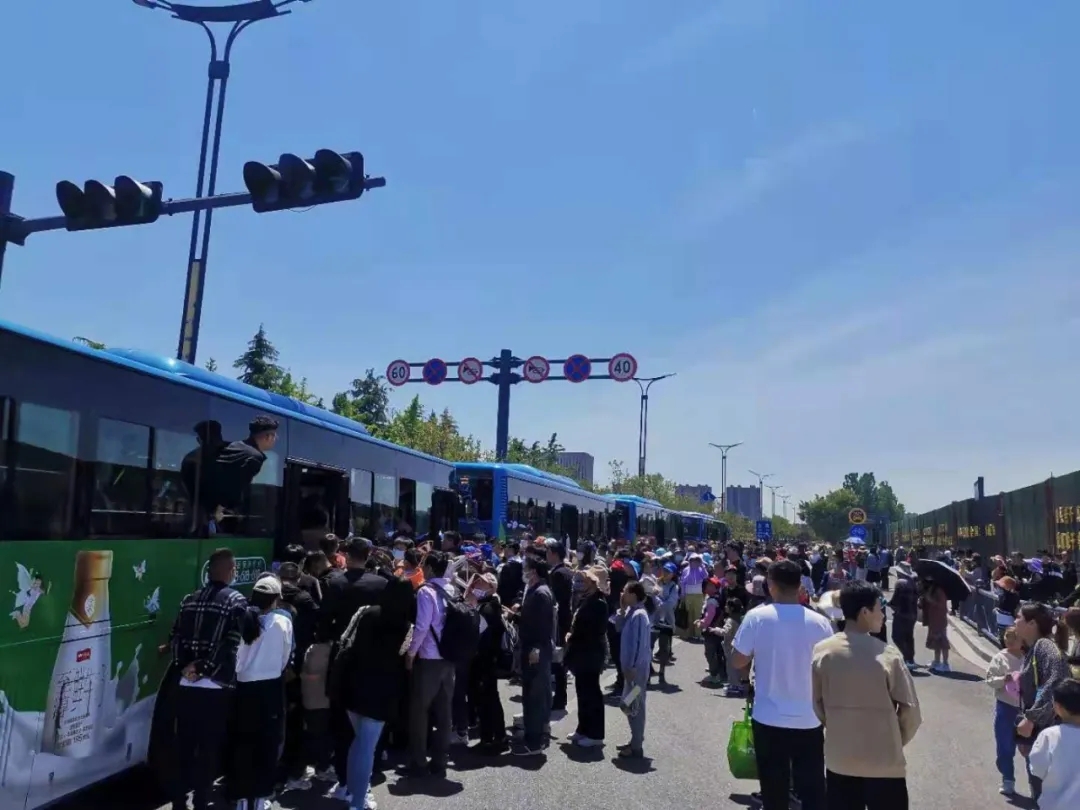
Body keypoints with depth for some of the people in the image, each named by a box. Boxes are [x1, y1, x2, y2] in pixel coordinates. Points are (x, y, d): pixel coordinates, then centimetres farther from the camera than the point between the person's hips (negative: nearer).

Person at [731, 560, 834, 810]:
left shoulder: (756, 617, -12)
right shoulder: (820, 622, -8)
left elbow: (738, 661, -5)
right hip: (809, 720, 1)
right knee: (812, 789, 11)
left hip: (769, 719, -1)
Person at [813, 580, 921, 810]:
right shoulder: (888, 655, -15)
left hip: (839, 759, 3)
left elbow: (817, 704, 4)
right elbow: (910, 711, -7)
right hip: (884, 763, -3)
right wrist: (895, 741, 10)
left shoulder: (821, 652, -6)